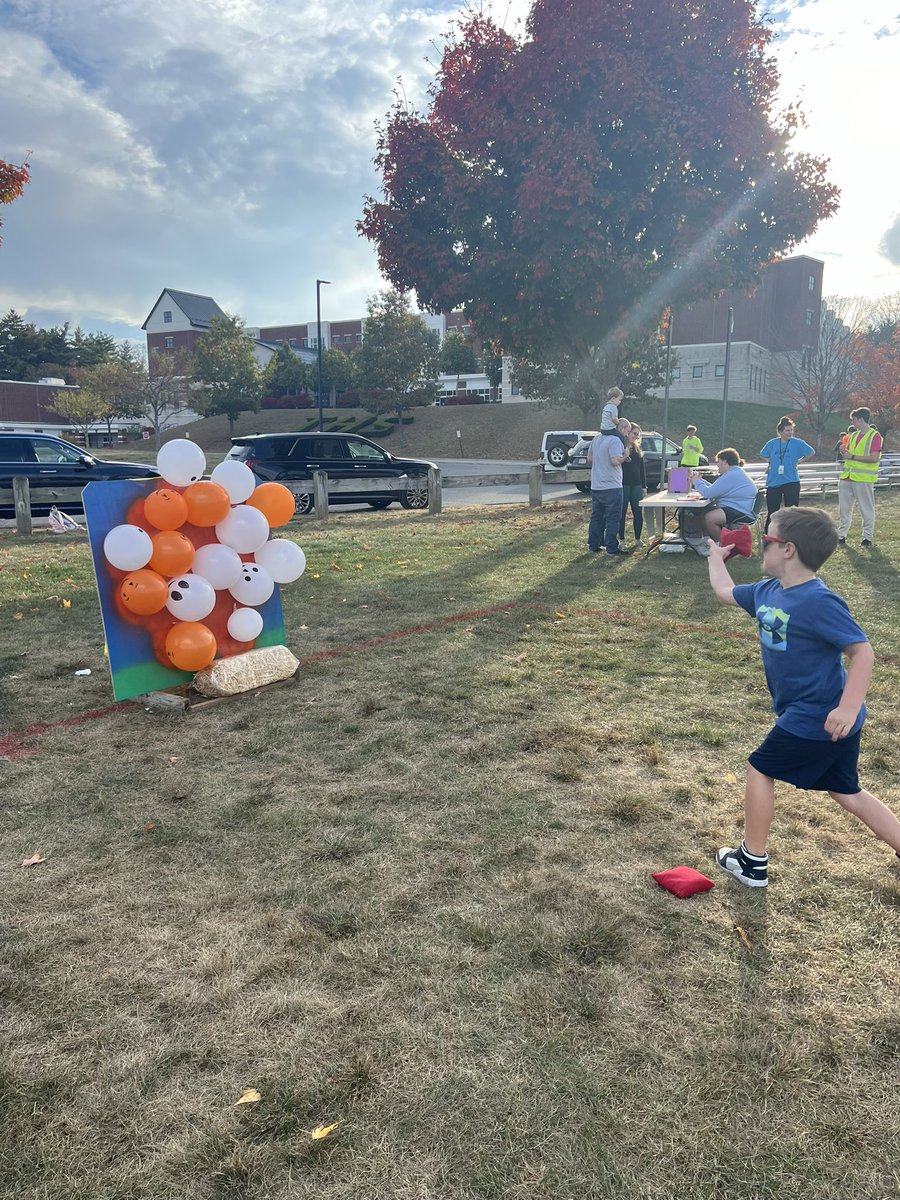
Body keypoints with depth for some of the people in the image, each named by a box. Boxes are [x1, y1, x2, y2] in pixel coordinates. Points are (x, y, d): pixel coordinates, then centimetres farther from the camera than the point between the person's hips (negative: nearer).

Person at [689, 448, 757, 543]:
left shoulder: (732, 476, -18)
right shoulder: (734, 473, 19)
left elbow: (708, 493, -18)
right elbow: (713, 489, 20)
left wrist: (697, 482, -1)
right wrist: (699, 480, 16)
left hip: (742, 513, -12)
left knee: (709, 518, -27)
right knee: (703, 513, 9)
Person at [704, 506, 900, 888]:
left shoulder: (818, 602, -23)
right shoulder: (768, 591, 3)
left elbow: (862, 651, -24)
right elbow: (725, 592, 22)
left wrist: (849, 707, -33)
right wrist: (716, 557, 29)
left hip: (818, 718, -9)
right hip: (815, 714, 9)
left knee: (759, 769, 5)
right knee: (847, 792, 18)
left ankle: (752, 861, 20)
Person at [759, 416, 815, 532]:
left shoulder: (798, 443, -2)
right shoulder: (772, 443, 4)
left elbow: (811, 452, 7)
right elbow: (762, 455, 19)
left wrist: (799, 461, 0)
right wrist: (770, 463, 4)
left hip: (791, 482, -2)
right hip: (773, 482, 2)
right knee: (772, 512, 6)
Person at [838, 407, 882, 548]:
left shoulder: (874, 436, -8)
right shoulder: (853, 435, 14)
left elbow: (874, 458, -17)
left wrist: (852, 457, -17)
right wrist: (844, 453, -2)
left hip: (864, 479, -7)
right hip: (846, 478, 7)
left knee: (867, 510, 0)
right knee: (844, 508, 10)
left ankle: (867, 538, 7)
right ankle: (841, 535, 19)